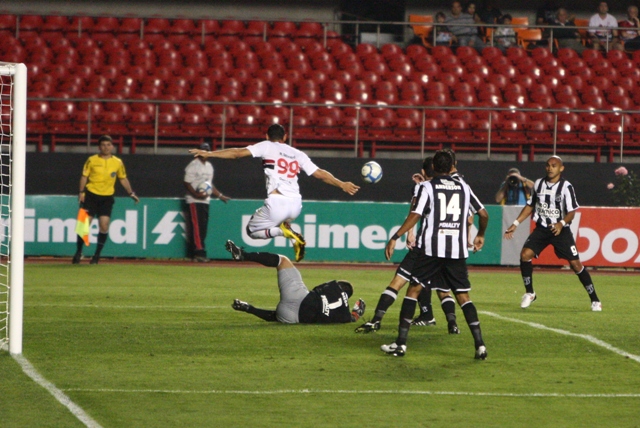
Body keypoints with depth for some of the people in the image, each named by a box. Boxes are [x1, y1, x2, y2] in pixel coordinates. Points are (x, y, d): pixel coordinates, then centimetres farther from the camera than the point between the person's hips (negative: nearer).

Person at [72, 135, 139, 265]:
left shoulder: (118, 162, 3)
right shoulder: (92, 160, -1)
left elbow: (123, 179, 14)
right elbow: (84, 176, 3)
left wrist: (131, 193, 10)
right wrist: (82, 192, -6)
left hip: (107, 197, 1)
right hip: (91, 194, -1)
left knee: (104, 225, -8)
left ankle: (97, 255, 6)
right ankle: (78, 252, 11)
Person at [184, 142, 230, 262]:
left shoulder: (209, 166, 18)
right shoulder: (193, 166, -7)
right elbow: (187, 183, -12)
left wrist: (220, 195, 23)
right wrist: (196, 194, -25)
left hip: (205, 201, 8)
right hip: (194, 201, -8)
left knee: (203, 228, 6)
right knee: (196, 227, -11)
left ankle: (199, 254, 8)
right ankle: (198, 252, -15)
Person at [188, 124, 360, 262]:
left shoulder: (267, 147, 8)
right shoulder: (298, 154, 18)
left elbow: (238, 153, 1)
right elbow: (320, 174, 17)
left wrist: (209, 154, 5)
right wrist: (341, 184, 28)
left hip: (277, 204, -5)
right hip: (296, 205, 5)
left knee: (252, 230, 15)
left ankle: (283, 231, -12)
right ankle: (294, 236, 3)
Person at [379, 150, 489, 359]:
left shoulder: (427, 187, 1)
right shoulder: (464, 187, 12)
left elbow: (415, 215, -11)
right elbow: (484, 214, 15)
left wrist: (395, 238, -11)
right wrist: (480, 235, 33)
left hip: (430, 248, -3)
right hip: (457, 250, 3)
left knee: (413, 290, 6)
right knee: (463, 296, 8)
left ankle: (401, 343, 0)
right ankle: (480, 344, -4)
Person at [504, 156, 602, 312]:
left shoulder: (566, 187, -11)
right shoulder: (538, 184, 4)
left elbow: (572, 212, -13)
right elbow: (530, 206, 15)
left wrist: (561, 223, -33)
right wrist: (515, 224, 11)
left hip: (560, 230, -4)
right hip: (541, 228, 4)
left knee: (575, 263, -7)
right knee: (525, 254, -15)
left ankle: (595, 300, 4)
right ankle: (529, 293, 3)